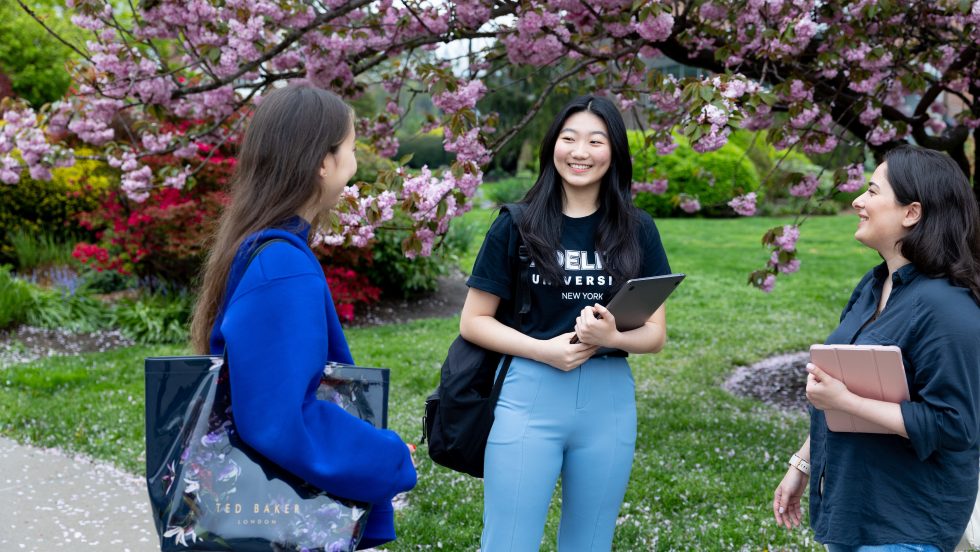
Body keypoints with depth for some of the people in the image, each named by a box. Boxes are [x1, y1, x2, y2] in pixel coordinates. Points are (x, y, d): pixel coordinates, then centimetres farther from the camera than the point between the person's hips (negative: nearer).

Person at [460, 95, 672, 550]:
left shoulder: (637, 230, 4)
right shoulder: (517, 225, -2)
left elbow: (656, 333, 5)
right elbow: (473, 322, 0)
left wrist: (611, 336, -17)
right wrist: (544, 349, -15)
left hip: (609, 401, 3)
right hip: (529, 396, -2)